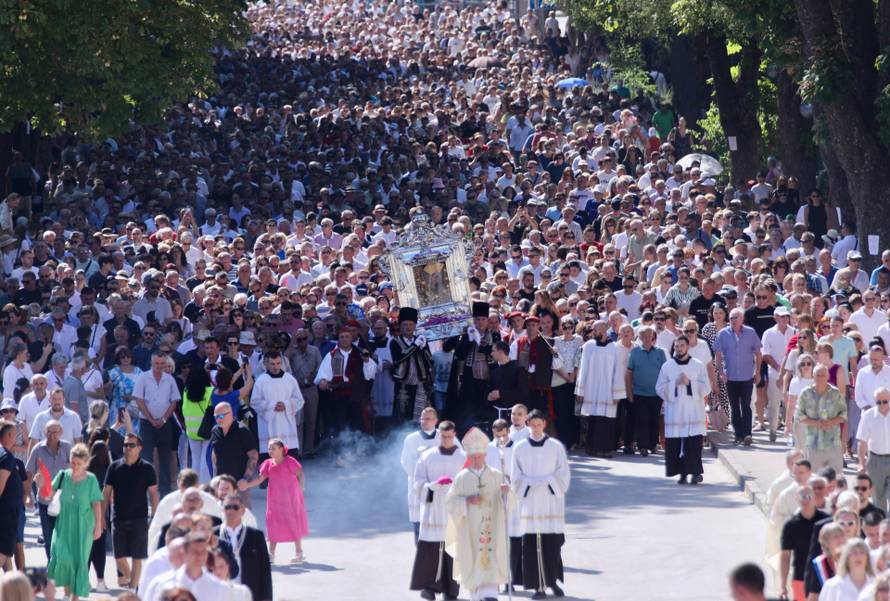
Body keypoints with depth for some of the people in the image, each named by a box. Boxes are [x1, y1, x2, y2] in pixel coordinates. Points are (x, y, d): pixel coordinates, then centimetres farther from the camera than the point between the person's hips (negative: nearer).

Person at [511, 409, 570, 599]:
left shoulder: (555, 447, 3)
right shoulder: (520, 448, 4)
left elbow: (563, 473, 2)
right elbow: (516, 476, 4)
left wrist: (546, 481, -12)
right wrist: (531, 483, -11)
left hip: (551, 502, 0)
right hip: (530, 503, 0)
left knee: (553, 544, -2)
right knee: (531, 546, -3)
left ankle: (553, 581, 14)